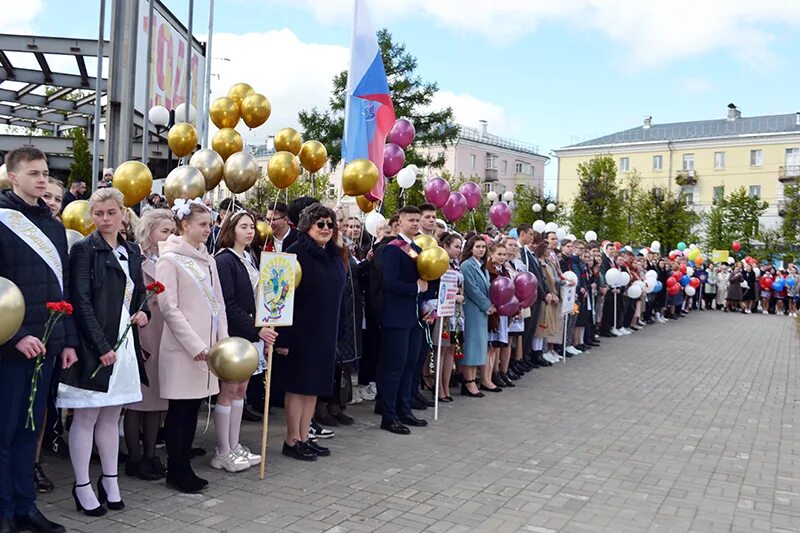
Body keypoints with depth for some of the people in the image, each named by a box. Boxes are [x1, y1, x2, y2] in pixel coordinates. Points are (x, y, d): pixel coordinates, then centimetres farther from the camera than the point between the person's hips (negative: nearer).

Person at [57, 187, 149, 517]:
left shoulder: (131, 251, 13)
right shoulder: (84, 249, -6)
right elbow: (81, 302, -13)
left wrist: (143, 311, 0)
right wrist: (102, 345, -18)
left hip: (124, 342, 6)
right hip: (94, 345, -6)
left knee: (111, 416, 14)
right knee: (86, 416, 2)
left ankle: (110, 481, 24)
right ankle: (82, 487, 14)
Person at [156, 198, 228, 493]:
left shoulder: (207, 259, 13)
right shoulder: (169, 259, -7)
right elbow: (169, 307, -12)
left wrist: (222, 340, 7)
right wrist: (196, 345, -15)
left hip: (206, 345, 7)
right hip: (182, 347, -6)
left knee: (193, 408, 11)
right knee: (180, 409, 2)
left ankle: (184, 467, 21)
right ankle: (176, 471, 13)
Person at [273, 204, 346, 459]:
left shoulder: (334, 255, 10)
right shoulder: (296, 252, -12)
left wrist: (335, 332, 13)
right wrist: (283, 337, -20)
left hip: (325, 332, 7)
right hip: (300, 331, -7)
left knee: (315, 385, 12)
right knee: (297, 385, 2)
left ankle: (304, 438, 23)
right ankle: (291, 441, 14)